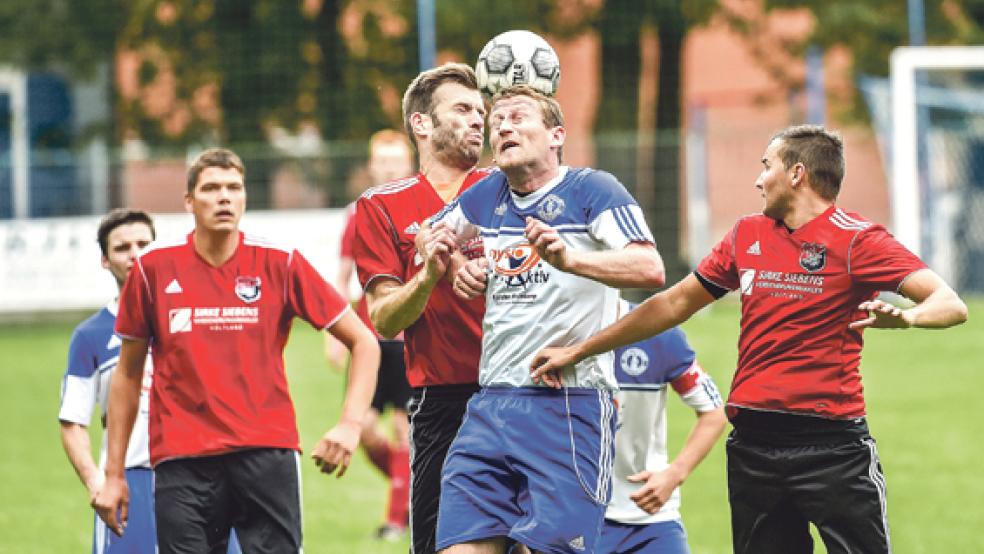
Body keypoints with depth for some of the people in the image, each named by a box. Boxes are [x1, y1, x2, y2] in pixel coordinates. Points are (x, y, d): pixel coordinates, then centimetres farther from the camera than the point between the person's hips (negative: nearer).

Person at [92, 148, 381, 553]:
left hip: (267, 451, 0)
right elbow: (127, 374, 13)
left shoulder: (280, 263, 2)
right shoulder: (154, 268, 4)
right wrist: (114, 473, 11)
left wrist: (351, 423, -7)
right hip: (181, 460, 0)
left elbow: (363, 342, 7)